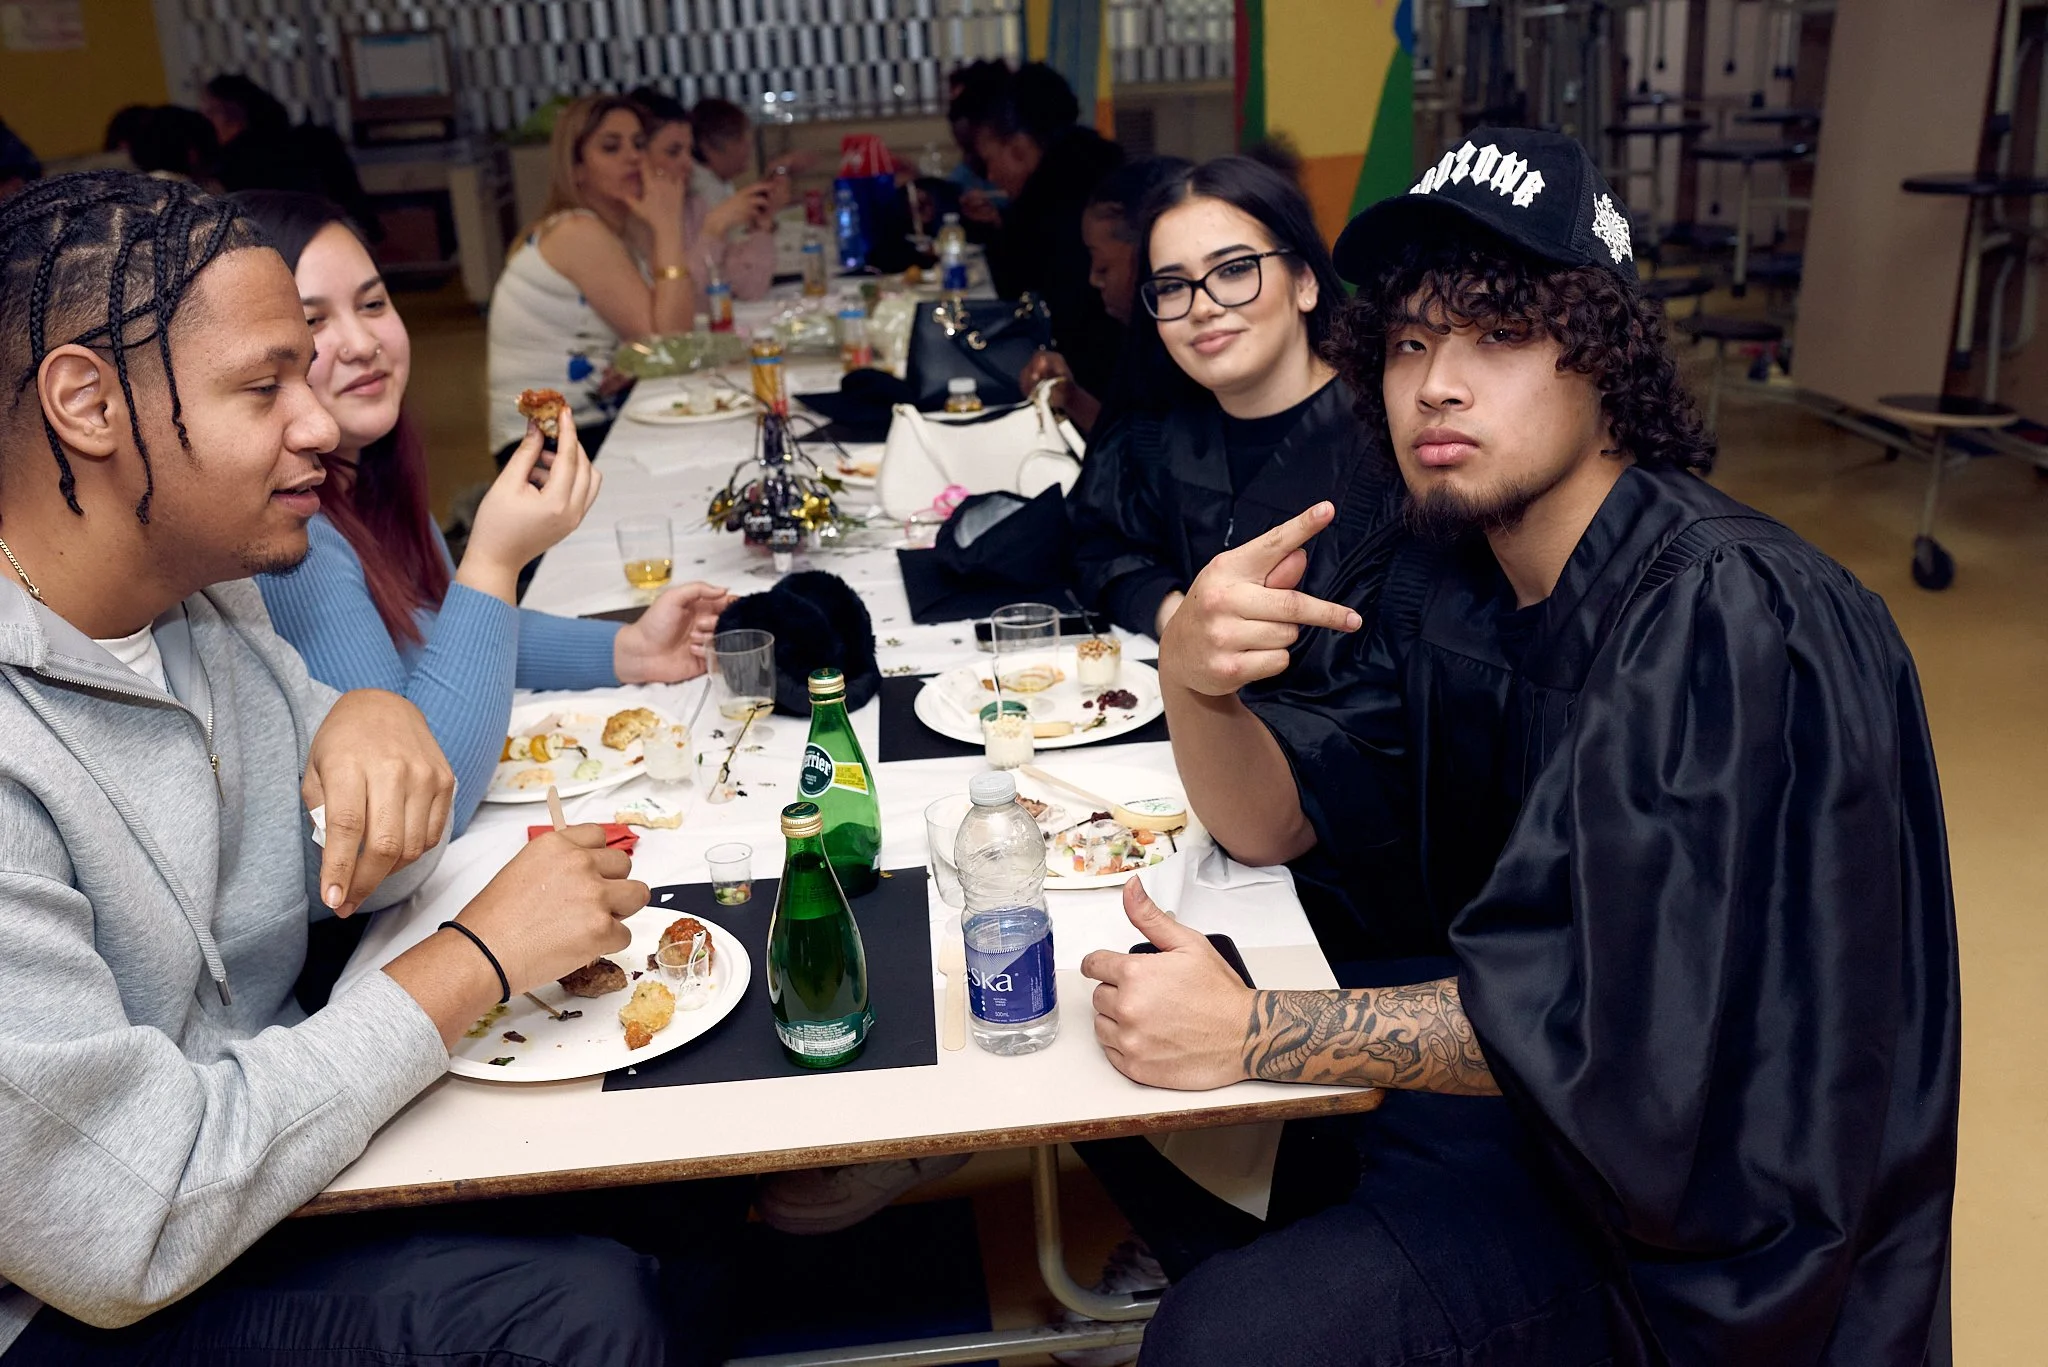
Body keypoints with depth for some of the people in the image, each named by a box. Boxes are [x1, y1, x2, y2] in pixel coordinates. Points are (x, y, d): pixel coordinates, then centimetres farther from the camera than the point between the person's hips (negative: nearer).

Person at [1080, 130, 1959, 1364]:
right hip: (1530, 1084, 8)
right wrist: (1193, 680, -21)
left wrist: (1251, 1032, -27)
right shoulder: (1454, 572, 1)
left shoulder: (1723, 622, -25)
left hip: (1718, 1225, -7)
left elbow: (1614, 1030, -27)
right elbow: (1276, 821, 0)